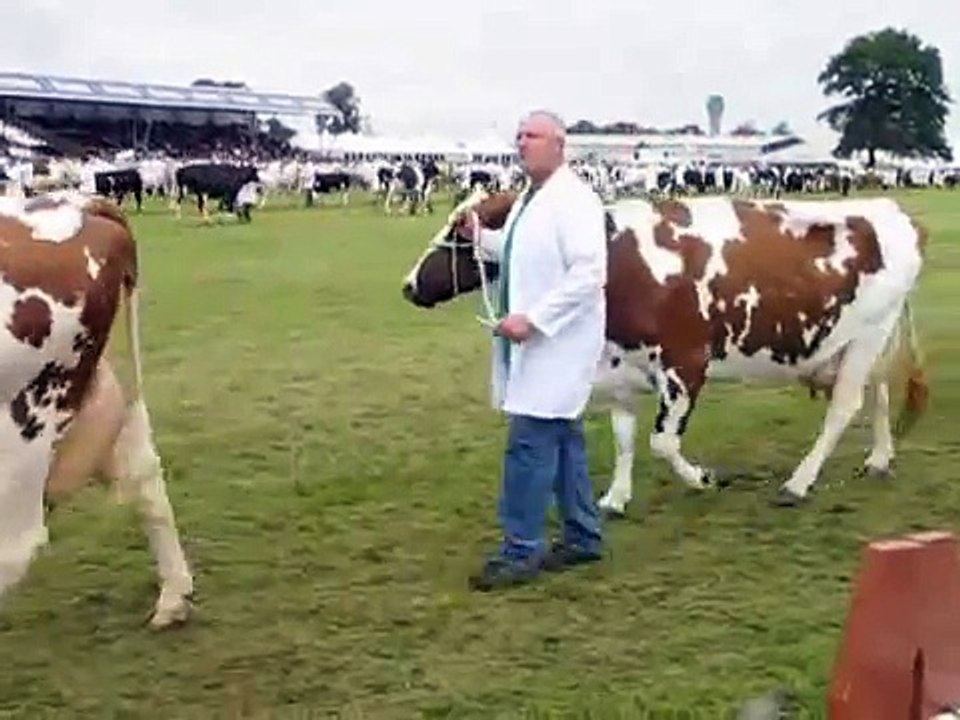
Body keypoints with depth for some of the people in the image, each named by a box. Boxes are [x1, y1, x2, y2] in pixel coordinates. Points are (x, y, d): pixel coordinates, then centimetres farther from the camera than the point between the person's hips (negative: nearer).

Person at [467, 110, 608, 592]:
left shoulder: (573, 199, -15)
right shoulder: (529, 199, 13)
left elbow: (589, 273, -23)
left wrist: (532, 319, -26)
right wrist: (481, 236, 11)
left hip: (556, 344, -10)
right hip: (534, 346, 10)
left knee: (529, 444, -10)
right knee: (561, 441, 16)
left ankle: (520, 552, -3)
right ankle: (582, 538, 26)